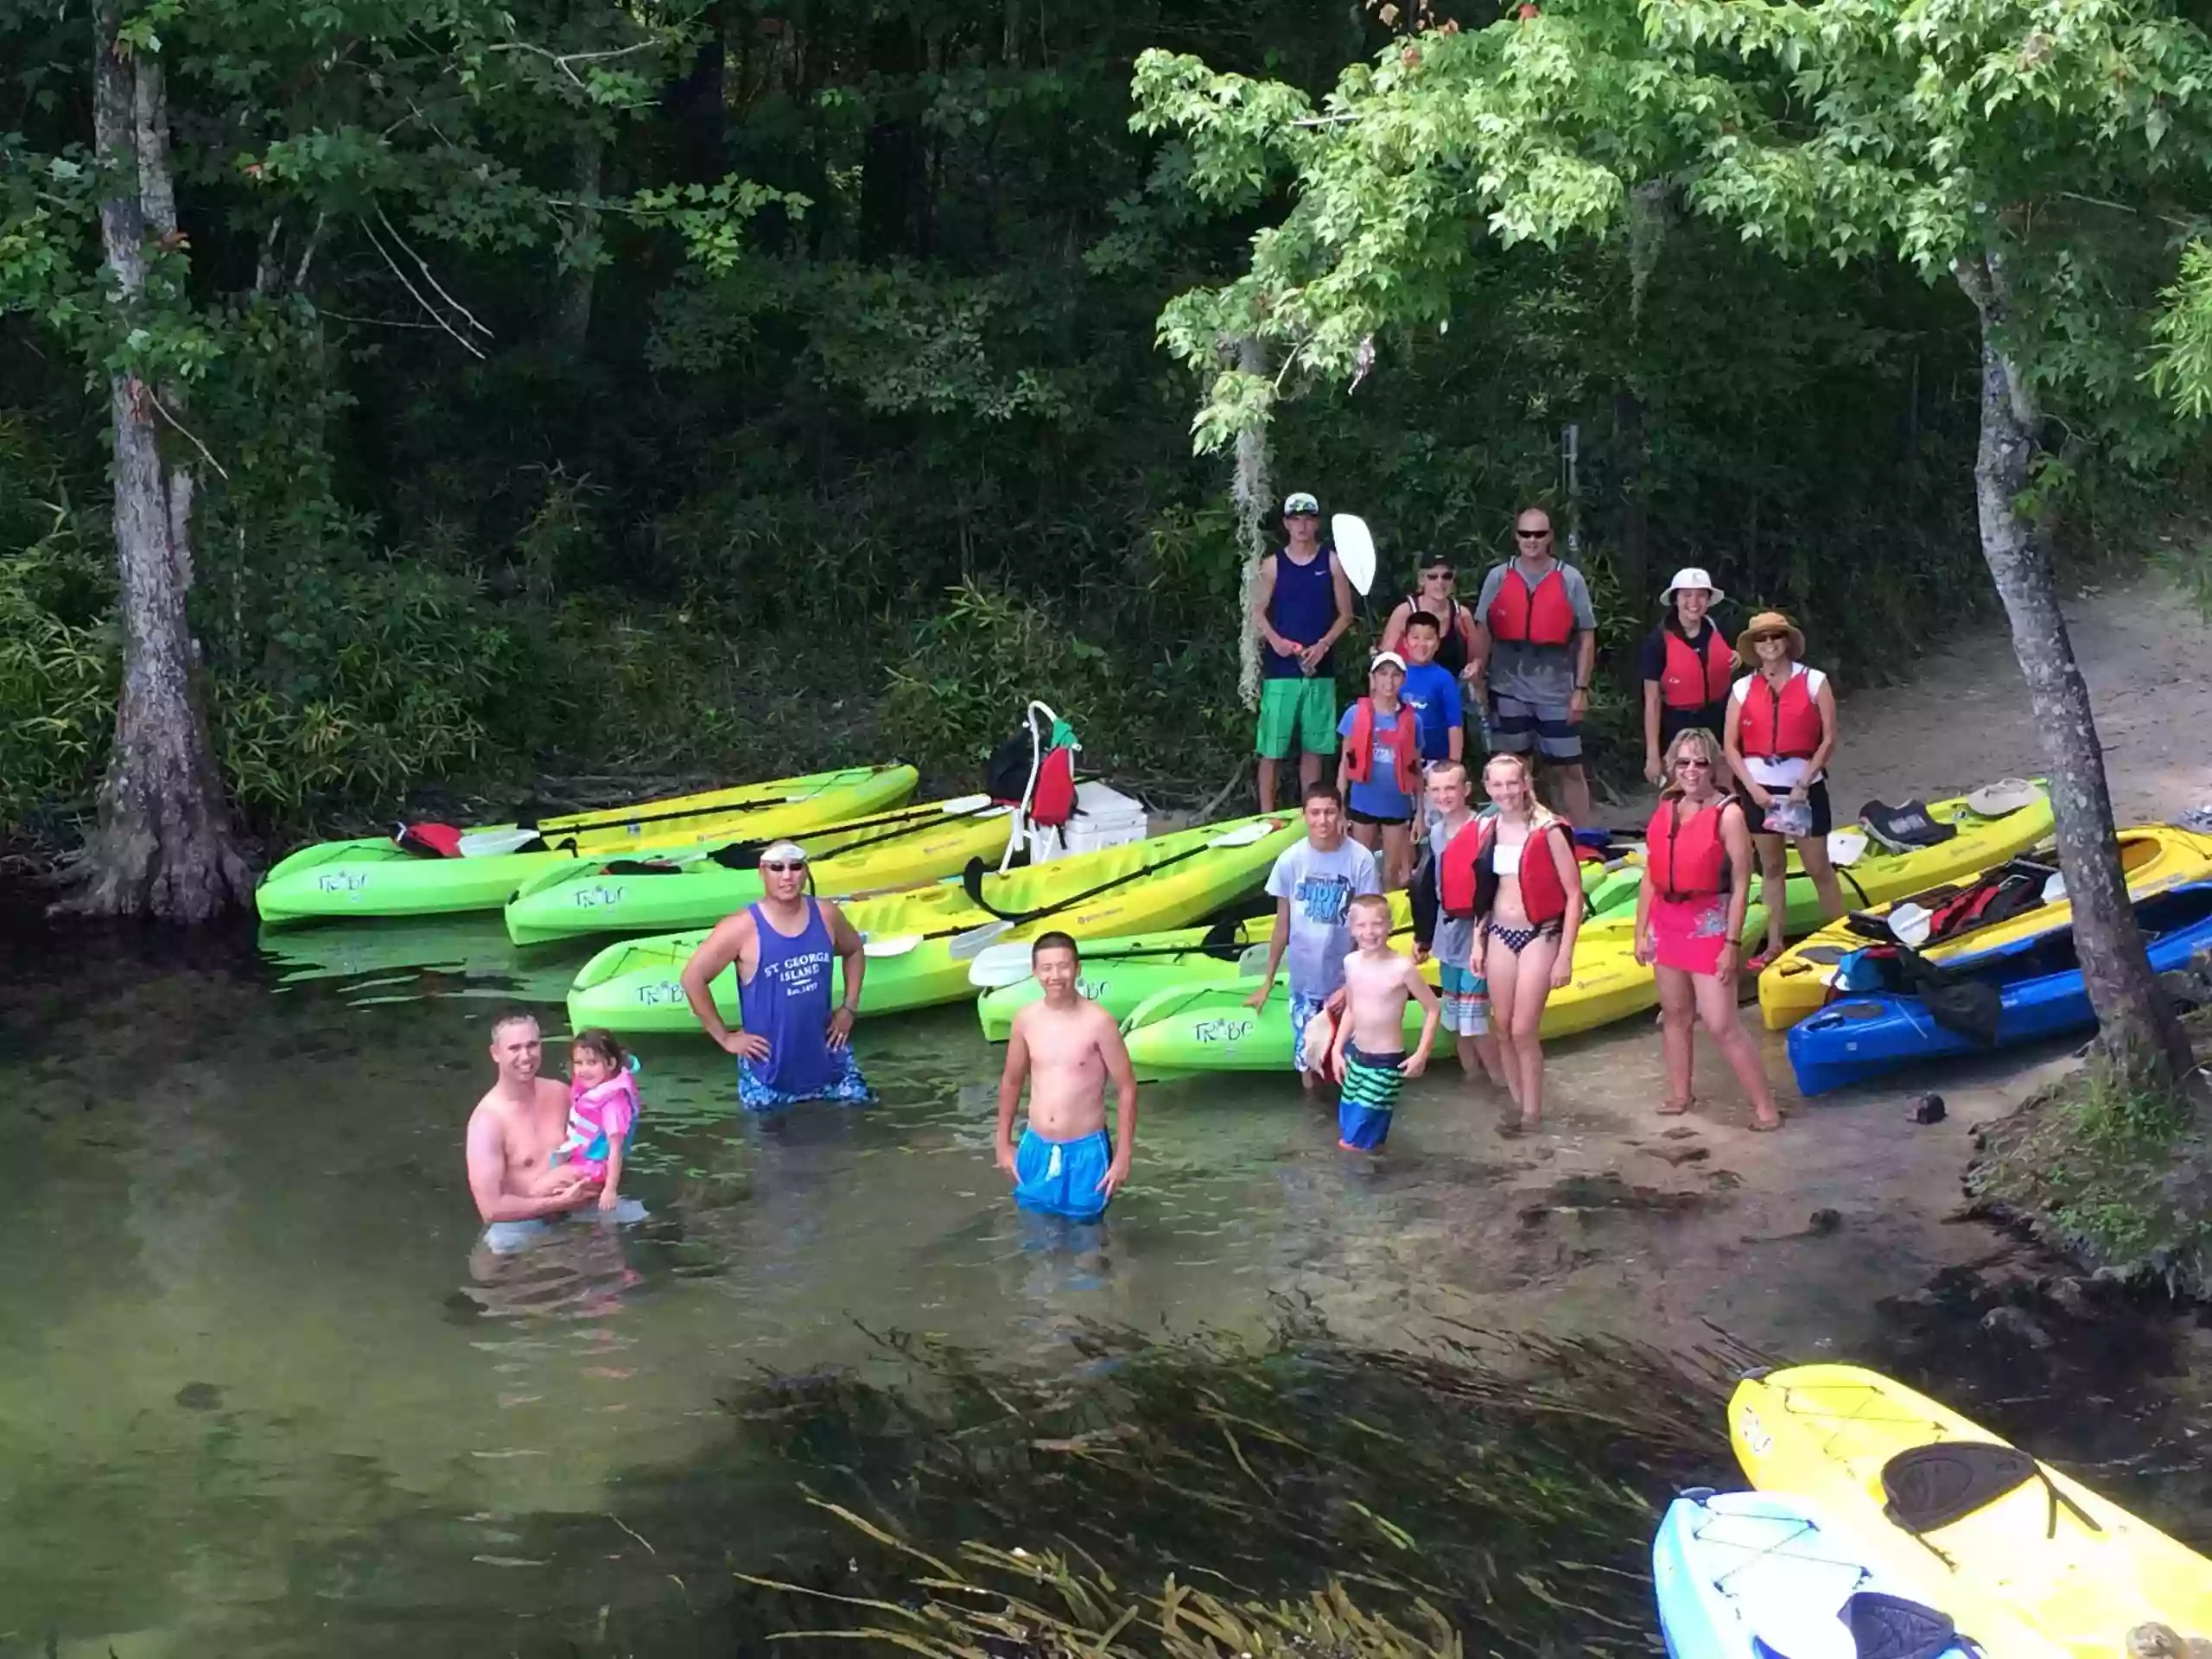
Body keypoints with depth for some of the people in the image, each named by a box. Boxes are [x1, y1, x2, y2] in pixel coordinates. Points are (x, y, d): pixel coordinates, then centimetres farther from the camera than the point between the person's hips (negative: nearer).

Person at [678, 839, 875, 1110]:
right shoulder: (743, 928, -19)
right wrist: (724, 1037, -11)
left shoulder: (826, 915, -5)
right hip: (768, 1067, -4)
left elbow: (854, 951, 18)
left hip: (826, 1055, 4)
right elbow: (693, 977, -15)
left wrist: (849, 1008, 9)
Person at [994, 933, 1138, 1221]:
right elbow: (1011, 1081, 12)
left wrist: (1123, 1155, -9)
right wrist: (1004, 1143, 14)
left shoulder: (1098, 1022, -15)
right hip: (1036, 1147, 4)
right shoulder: (1026, 1020, -3)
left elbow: (1127, 1088, -9)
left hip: (1085, 1149, -4)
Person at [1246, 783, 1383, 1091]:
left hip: (1347, 980, -1)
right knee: (1307, 1057, 8)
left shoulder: (1360, 859, -13)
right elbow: (1282, 924, 2)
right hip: (1305, 980, 1)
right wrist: (1268, 981, 7)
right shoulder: (1290, 860, -9)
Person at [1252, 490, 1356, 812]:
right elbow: (1258, 613, 5)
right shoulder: (1273, 565, 3)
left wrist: (1323, 644, -10)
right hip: (1279, 668, -1)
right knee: (1271, 748, -2)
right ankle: (1267, 815, 3)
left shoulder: (1332, 563, 4)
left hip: (1319, 668, 1)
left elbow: (1345, 614, 4)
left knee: (1313, 747, 7)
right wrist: (1274, 639, -14)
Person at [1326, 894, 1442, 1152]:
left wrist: (1421, 1055, -13)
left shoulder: (1402, 967, -19)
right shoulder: (1351, 963, -1)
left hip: (1387, 1062, -6)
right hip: (1355, 1054, 6)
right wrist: (1337, 1049, 8)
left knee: (1359, 1141, -6)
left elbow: (1432, 1009, -10)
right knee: (1347, 1129, 12)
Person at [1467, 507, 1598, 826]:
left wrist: (1581, 689, -4)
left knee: (1570, 769, 2)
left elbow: (1586, 637, 2)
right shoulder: (1498, 577, 4)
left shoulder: (1570, 579, 2)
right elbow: (1483, 631, 5)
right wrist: (1477, 673, -7)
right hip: (1508, 690, 1)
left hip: (1557, 692, -1)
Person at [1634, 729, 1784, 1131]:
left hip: (1708, 924, -6)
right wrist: (1641, 932, 9)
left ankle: (1765, 1106, 2)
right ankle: (1680, 1095, 30)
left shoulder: (1728, 814, -13)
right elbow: (1651, 877, 9)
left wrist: (1732, 943, -16)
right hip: (1667, 922, 6)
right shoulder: (1665, 810, 5)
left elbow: (1741, 885, -14)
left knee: (1721, 1023, -8)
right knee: (1674, 1014, 16)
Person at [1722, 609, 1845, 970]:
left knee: (1818, 867, 1)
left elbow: (1829, 738, -6)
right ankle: (1775, 944, 17)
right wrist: (1752, 786, -8)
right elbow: (1730, 745, 2)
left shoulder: (1814, 682, -3)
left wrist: (1804, 782, -12)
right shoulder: (1743, 689, 2)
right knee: (1772, 867, 11)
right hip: (1759, 788, 3)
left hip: (1805, 787, -2)